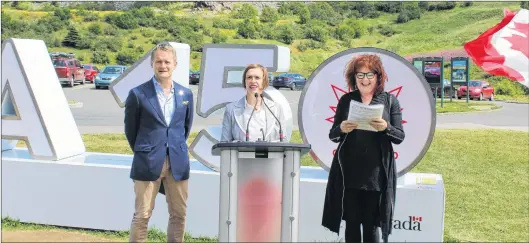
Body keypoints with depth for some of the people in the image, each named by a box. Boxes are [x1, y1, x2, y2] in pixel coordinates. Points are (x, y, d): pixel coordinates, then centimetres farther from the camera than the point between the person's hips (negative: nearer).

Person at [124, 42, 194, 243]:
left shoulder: (186, 94, 5)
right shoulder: (138, 94, -6)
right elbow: (130, 129, 4)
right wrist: (143, 152, 10)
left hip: (178, 163, 4)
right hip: (148, 163, -3)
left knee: (179, 214, 10)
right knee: (142, 215, 3)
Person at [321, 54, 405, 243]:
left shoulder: (390, 100, 4)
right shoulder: (346, 100, 8)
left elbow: (400, 137, 1)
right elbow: (332, 135, 8)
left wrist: (386, 128, -19)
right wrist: (341, 129, -15)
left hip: (376, 173, -1)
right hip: (348, 173, 1)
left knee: (371, 225, 3)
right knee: (351, 222, 6)